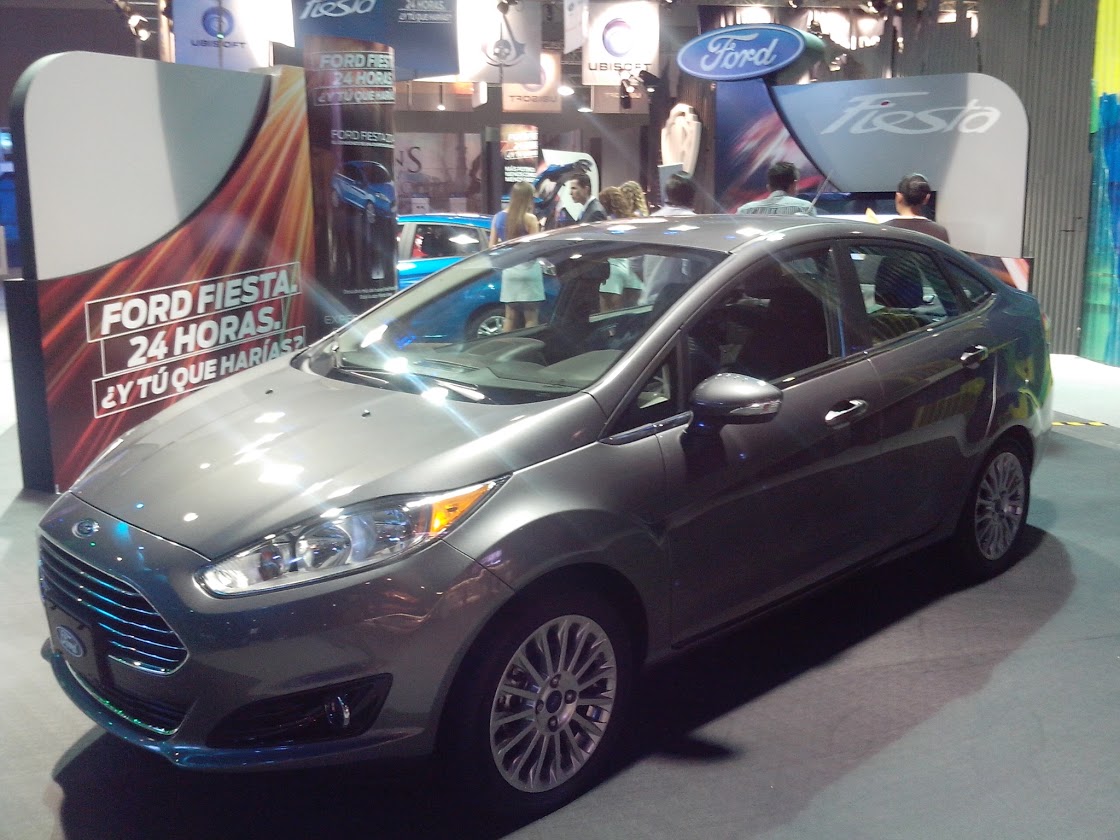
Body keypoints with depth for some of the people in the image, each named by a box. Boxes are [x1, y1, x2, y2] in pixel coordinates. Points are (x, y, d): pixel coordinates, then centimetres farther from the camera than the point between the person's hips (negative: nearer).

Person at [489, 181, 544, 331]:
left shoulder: (499, 217, 6)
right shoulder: (529, 219, -11)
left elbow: (492, 247, 7)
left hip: (508, 270, 6)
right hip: (528, 269, -6)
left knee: (510, 318, 12)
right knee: (531, 319, 0)